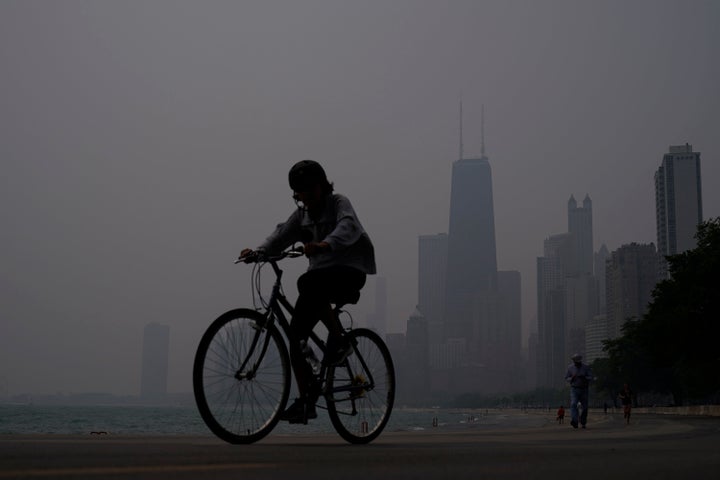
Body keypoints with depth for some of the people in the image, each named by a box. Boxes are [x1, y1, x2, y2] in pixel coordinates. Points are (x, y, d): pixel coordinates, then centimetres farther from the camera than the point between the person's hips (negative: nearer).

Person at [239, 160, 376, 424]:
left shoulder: (339, 202, -5)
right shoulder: (301, 214, 13)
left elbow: (348, 227, -26)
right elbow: (282, 234, -1)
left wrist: (326, 244, -46)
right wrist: (258, 251, -21)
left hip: (349, 271, -6)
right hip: (321, 274, 6)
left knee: (308, 282, -37)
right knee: (296, 332, -5)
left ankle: (339, 338, -21)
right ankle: (306, 401, 2)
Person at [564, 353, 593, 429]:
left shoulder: (586, 368, 1)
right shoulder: (570, 367, 3)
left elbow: (591, 378, -4)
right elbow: (566, 378, 6)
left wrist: (584, 377, -24)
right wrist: (572, 378, -15)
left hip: (584, 389, 1)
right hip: (574, 389, -1)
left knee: (584, 407, 4)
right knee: (573, 404, -22)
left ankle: (583, 423, 24)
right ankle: (574, 421, -36)